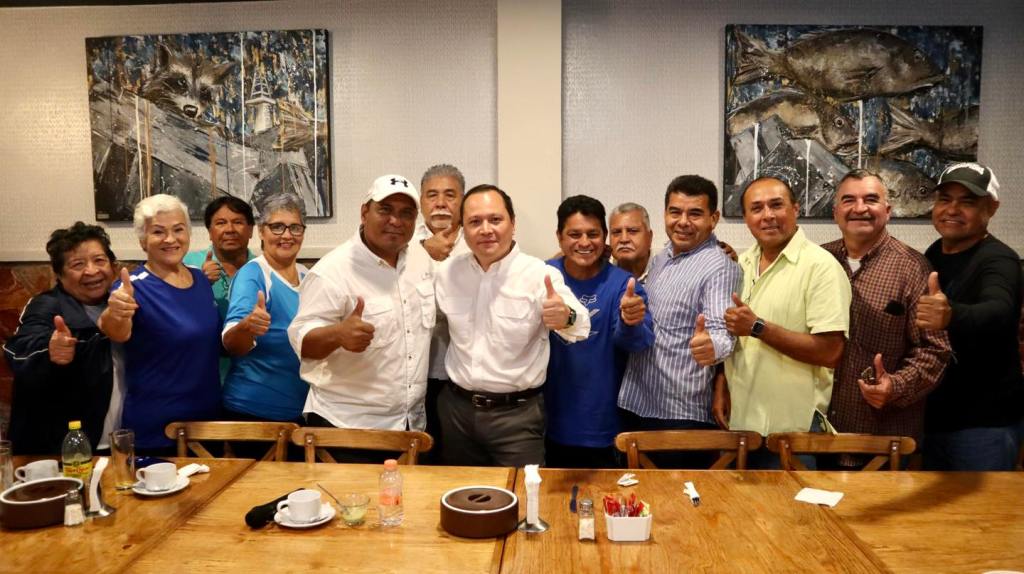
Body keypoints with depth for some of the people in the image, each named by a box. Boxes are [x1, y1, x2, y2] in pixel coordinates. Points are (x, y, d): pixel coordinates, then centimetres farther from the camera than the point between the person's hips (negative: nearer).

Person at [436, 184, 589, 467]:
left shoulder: (541, 275, -15)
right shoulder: (448, 272, 0)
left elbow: (581, 326, -30)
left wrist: (566, 318, -51)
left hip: (517, 413, -4)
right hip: (457, 408, 5)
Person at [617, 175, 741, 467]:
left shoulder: (719, 267, -14)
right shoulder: (661, 257, 11)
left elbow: (720, 331, -26)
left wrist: (711, 346, -46)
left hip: (681, 414, -7)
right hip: (635, 404, 8)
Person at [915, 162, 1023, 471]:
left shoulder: (998, 260, -17)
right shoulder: (934, 254, 5)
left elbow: (999, 312, -39)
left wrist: (951, 316, -59)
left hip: (984, 424, -6)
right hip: (934, 417, 7)